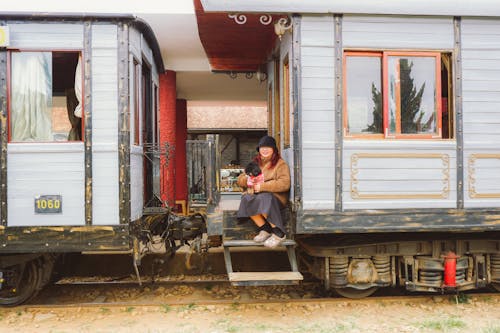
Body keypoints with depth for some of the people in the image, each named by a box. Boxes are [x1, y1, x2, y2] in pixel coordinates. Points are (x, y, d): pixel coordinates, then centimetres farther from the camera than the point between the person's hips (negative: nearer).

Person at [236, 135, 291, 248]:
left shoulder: (281, 164, 1)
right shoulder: (255, 163, 19)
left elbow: (284, 184, -15)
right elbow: (240, 179, 17)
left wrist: (263, 186, -21)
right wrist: (247, 180, -9)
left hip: (275, 196, -5)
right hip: (256, 195, 5)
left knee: (263, 198, -37)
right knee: (246, 199, -27)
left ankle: (279, 233, -23)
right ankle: (265, 229, -16)